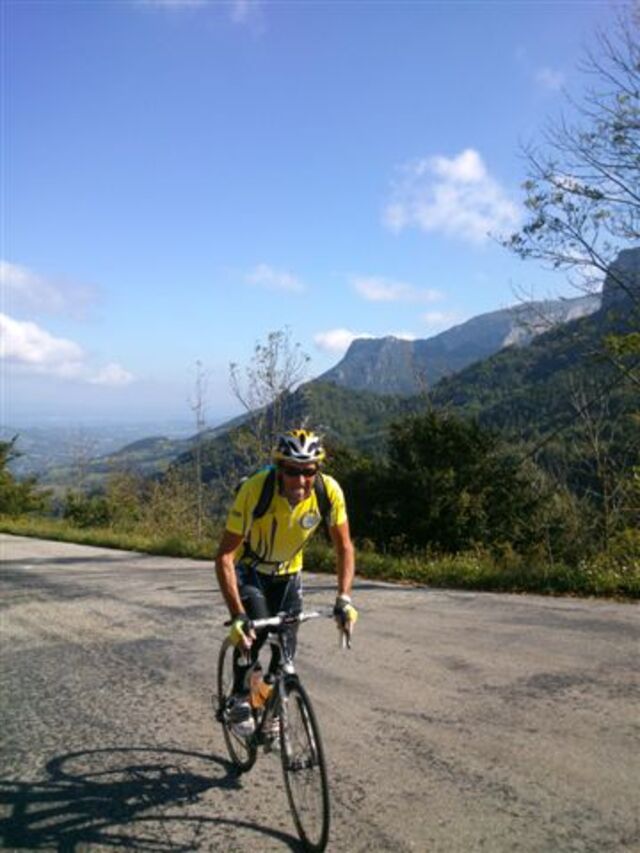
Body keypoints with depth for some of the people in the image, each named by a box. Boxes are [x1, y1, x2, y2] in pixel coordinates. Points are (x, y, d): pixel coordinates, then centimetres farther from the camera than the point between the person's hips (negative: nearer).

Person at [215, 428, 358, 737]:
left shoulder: (329, 491, -27)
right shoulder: (255, 490, -36)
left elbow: (344, 547, -16)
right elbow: (224, 555, -34)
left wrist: (343, 599, -28)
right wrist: (237, 615, -42)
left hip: (288, 574, 3)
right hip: (248, 570, -3)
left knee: (286, 648, 0)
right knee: (253, 628, -27)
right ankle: (239, 699, -2)